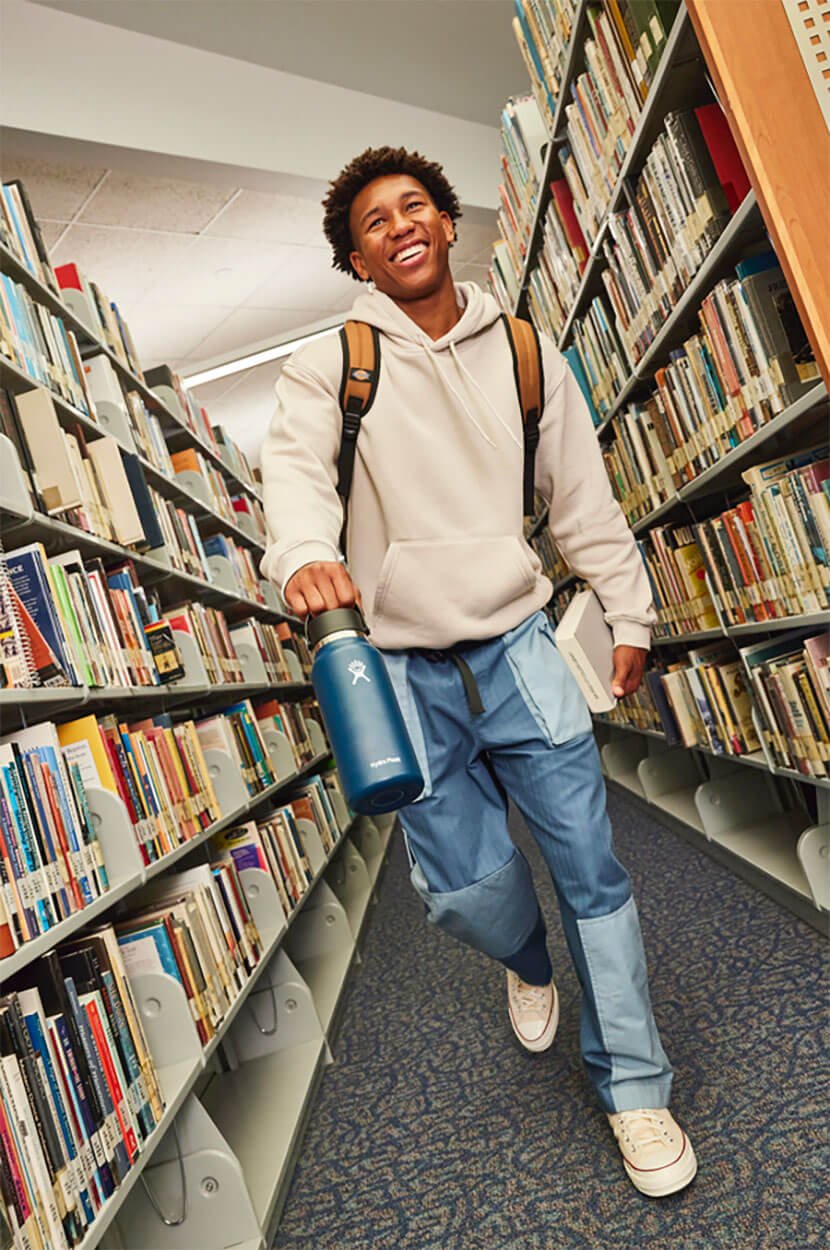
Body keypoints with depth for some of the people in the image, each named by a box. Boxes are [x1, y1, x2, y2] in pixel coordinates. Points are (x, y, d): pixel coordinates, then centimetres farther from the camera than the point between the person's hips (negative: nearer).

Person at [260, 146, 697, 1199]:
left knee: (589, 863, 2)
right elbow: (296, 465, -17)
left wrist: (630, 615, 11)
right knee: (464, 886, 2)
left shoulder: (524, 349, 8)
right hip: (402, 667, -1)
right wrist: (304, 553, -39)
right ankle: (528, 963, 41)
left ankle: (631, 1085, 23)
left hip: (517, 642, 2)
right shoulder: (328, 364, 2)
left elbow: (582, 493, 10)